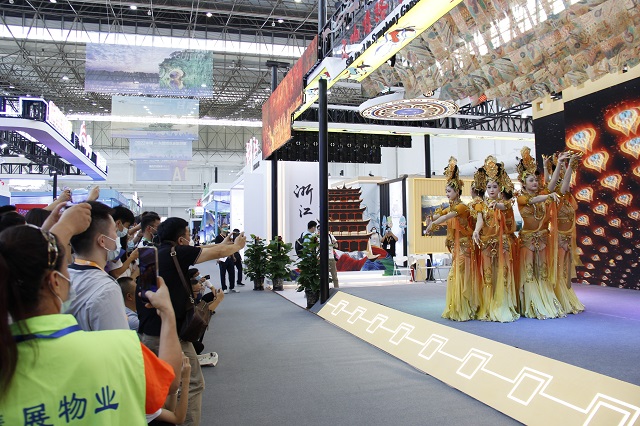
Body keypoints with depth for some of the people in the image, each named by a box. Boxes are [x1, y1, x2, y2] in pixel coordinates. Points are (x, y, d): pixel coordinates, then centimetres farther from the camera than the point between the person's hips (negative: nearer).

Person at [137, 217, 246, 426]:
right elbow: (218, 253, -4)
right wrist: (237, 245, 16)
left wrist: (222, 243, 29)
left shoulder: (155, 253, 8)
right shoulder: (177, 252, -13)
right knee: (193, 384, 4)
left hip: (147, 333, 9)